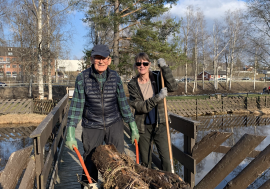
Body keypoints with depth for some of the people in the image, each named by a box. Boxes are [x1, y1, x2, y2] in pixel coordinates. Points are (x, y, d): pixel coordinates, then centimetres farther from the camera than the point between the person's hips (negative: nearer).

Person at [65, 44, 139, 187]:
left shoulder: (115, 77, -3)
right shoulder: (82, 78, -8)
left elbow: (123, 103, 3)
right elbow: (76, 105, -9)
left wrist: (133, 127, 5)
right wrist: (70, 133, -14)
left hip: (114, 125, 1)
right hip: (91, 127, -1)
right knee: (90, 165, 8)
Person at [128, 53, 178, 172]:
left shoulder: (157, 78, 0)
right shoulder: (132, 84, -4)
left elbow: (173, 87, -18)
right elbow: (139, 106, -14)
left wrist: (164, 67, -21)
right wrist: (157, 98, -24)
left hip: (159, 124, 0)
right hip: (143, 126, 0)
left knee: (166, 158, -4)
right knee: (145, 161, 13)